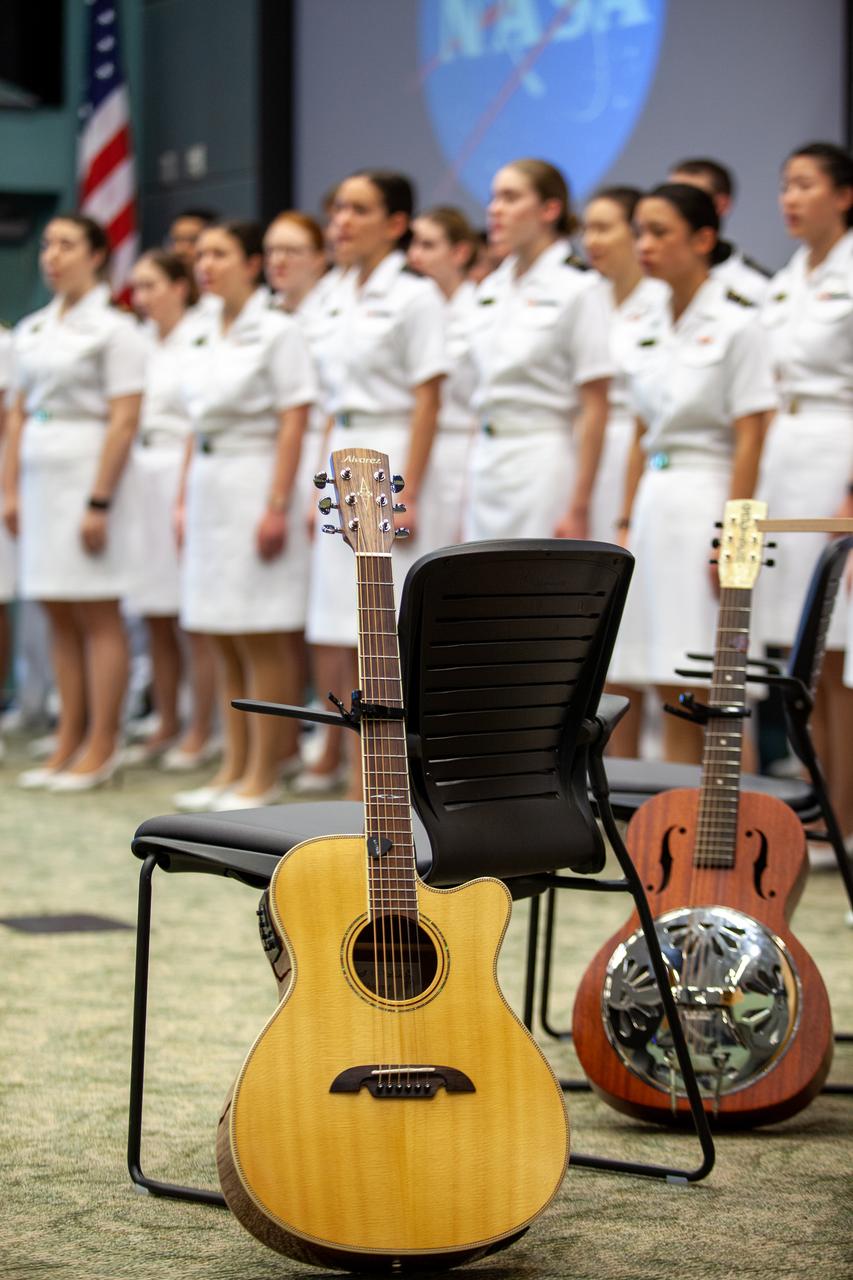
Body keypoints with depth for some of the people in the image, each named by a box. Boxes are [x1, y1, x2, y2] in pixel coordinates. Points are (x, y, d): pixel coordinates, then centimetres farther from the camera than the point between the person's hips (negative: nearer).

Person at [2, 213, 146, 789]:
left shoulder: (114, 328, -7)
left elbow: (124, 419, -12)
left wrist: (100, 501, -16)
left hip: (88, 471, -7)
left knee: (97, 616, -3)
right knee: (60, 617, 9)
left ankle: (102, 748, 1)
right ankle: (70, 741, 13)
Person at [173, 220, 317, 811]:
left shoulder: (277, 331, -8)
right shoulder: (205, 335, 15)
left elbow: (293, 424, -12)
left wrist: (277, 506, -18)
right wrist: (186, 498, 14)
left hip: (255, 481, -8)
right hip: (209, 487, 8)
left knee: (262, 640, -4)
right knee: (225, 643, 10)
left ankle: (265, 773, 0)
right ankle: (235, 768, 15)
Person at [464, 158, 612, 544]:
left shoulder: (575, 291, -8)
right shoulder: (490, 291, 12)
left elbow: (594, 408, -10)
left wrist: (578, 508, -15)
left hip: (544, 464, -7)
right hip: (485, 465, 7)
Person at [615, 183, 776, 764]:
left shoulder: (736, 325, -8)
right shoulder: (650, 332, 13)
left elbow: (749, 443, -12)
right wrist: (628, 526, 13)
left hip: (707, 500, -7)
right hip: (654, 506, 7)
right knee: (670, 694, 7)